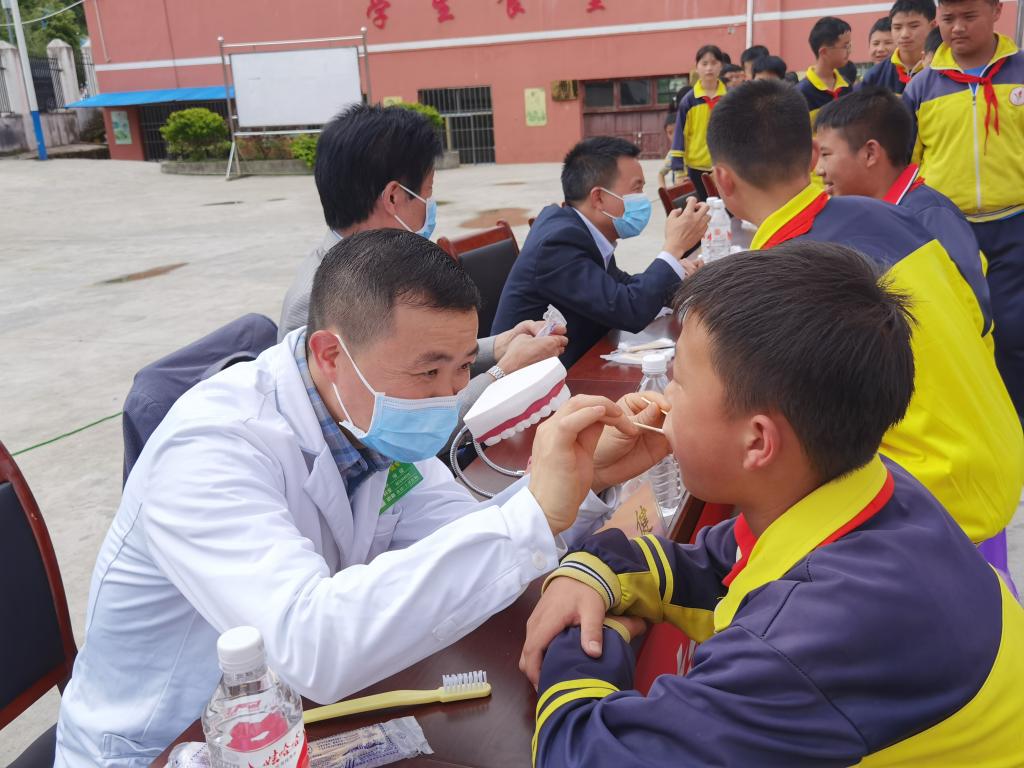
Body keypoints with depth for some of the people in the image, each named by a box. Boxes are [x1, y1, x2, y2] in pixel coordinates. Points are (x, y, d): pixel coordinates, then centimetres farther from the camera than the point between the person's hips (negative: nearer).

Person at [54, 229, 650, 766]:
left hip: (304, 713, 6)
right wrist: (532, 516, -42)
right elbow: (312, 646, -42)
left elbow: (471, 548, -8)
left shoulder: (374, 422, -7)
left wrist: (586, 479, -23)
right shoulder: (211, 452, -29)